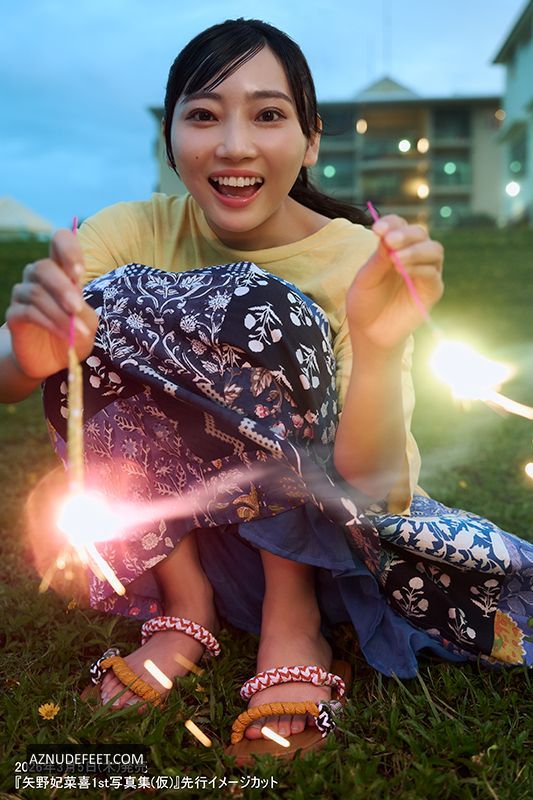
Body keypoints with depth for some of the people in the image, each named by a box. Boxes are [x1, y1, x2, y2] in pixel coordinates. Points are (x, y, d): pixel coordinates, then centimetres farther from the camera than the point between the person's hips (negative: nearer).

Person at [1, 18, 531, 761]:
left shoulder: (358, 258, -17)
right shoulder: (135, 231, -11)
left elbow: (373, 489, -26)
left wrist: (378, 351, -44)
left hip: (305, 519, -2)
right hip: (166, 523, 3)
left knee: (263, 311, -28)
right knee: (101, 310, -23)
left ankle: (293, 614, -13)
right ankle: (185, 602, -9)